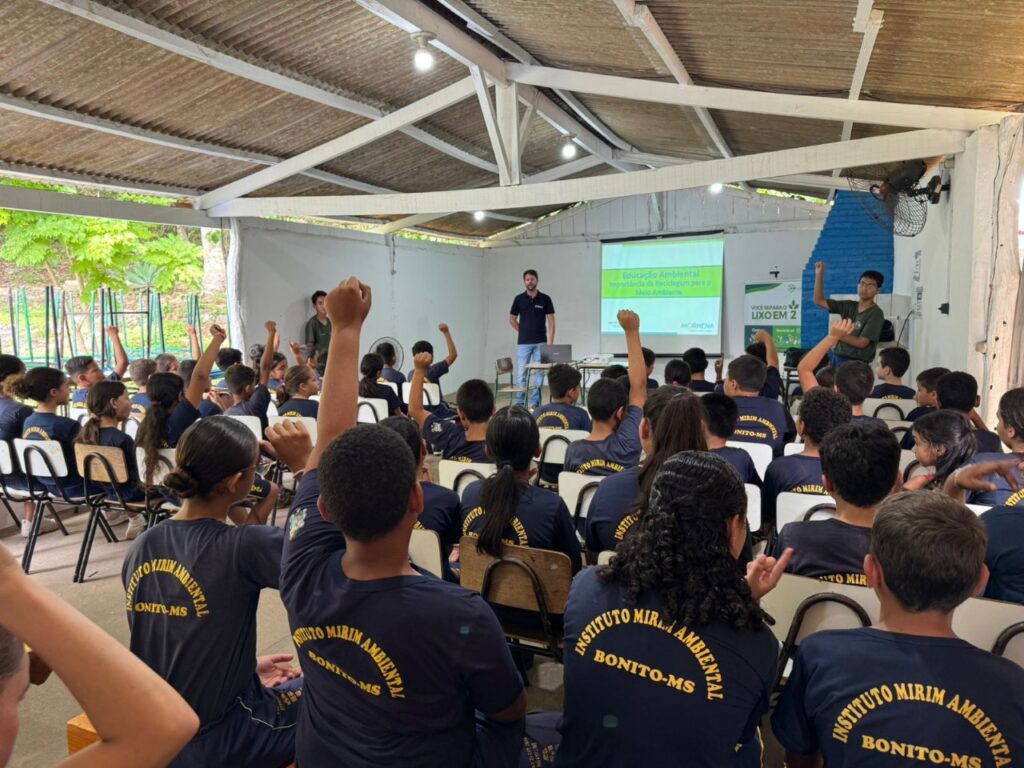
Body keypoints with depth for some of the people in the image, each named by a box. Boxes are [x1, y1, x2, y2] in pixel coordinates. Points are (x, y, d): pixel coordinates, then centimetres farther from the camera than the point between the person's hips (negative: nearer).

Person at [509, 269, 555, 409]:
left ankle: (535, 403, 11)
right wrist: (524, 331, 4)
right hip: (523, 343, 0)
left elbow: (551, 322, -2)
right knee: (521, 374, 2)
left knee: (538, 373, 3)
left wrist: (550, 343, -10)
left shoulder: (545, 299, 0)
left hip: (540, 343, 0)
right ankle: (520, 404, 10)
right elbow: (512, 320, 12)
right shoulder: (519, 299, 2)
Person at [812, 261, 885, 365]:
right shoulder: (849, 306, 9)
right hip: (838, 360, 6)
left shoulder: (876, 313, -7)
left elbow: (861, 342, -14)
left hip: (857, 364, -6)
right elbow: (819, 301, 8)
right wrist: (819, 274, 1)